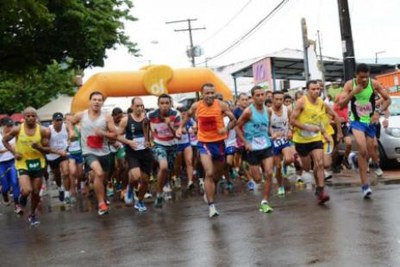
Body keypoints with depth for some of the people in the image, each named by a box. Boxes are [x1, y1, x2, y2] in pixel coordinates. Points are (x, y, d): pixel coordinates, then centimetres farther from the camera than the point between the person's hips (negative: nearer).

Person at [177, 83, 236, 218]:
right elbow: (188, 115, 16)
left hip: (219, 142, 2)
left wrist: (227, 128, -24)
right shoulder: (196, 106, -6)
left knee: (218, 173, 18)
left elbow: (234, 120, -5)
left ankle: (209, 190, 49)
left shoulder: (221, 105, -11)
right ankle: (211, 206, -9)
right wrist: (181, 127, 4)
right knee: (209, 173, -16)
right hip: (204, 143, -1)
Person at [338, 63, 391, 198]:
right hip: (357, 121, -3)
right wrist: (353, 93, -26)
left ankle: (355, 158, 44)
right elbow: (341, 105, -14)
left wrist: (379, 111, -15)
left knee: (371, 154, 6)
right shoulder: (350, 85, -10)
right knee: (363, 151, -22)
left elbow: (387, 99, 1)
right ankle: (365, 185, -13)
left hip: (370, 121, 3)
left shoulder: (374, 84, -8)